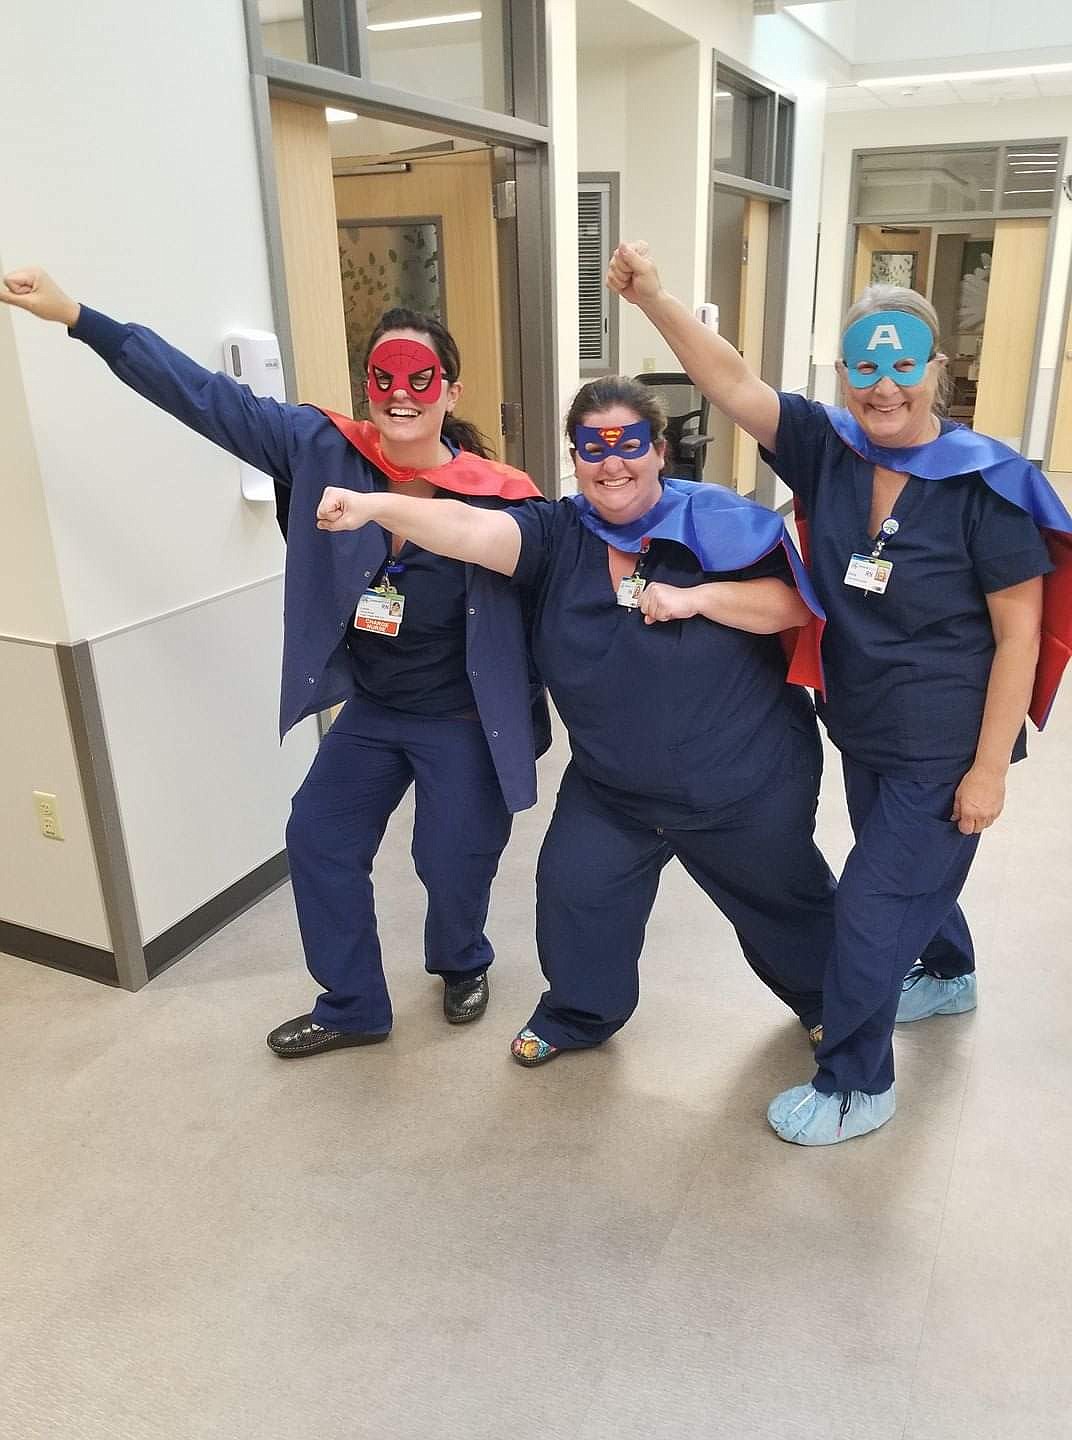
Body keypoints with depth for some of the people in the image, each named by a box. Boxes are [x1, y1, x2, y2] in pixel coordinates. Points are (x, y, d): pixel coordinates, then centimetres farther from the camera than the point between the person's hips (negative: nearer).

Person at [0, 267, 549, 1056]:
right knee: (319, 840, 12)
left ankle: (463, 964, 46)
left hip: (462, 721, -4)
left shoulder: (499, 496, -22)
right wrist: (75, 315, -11)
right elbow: (207, 397, -11)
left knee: (453, 860, 8)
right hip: (369, 710, 5)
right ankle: (352, 1006, 34)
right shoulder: (326, 451, -13)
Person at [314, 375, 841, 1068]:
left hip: (749, 784, -2)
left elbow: (795, 603, -14)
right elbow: (471, 529, -27)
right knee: (573, 891, -2)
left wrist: (698, 596, -28)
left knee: (784, 900, 18)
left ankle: (827, 1002, 50)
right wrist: (373, 507, -44)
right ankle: (578, 1015, 30)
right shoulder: (558, 535, -10)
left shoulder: (716, 520, -14)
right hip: (610, 789, 2)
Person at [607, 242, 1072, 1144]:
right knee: (911, 869, 27)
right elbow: (733, 384, -16)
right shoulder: (827, 450, -6)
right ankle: (949, 977, 58)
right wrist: (653, 298, -30)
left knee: (871, 909, 0)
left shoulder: (987, 484, -18)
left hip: (945, 748, -5)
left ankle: (857, 1086, 23)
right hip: (863, 731, 6)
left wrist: (989, 769, -15)